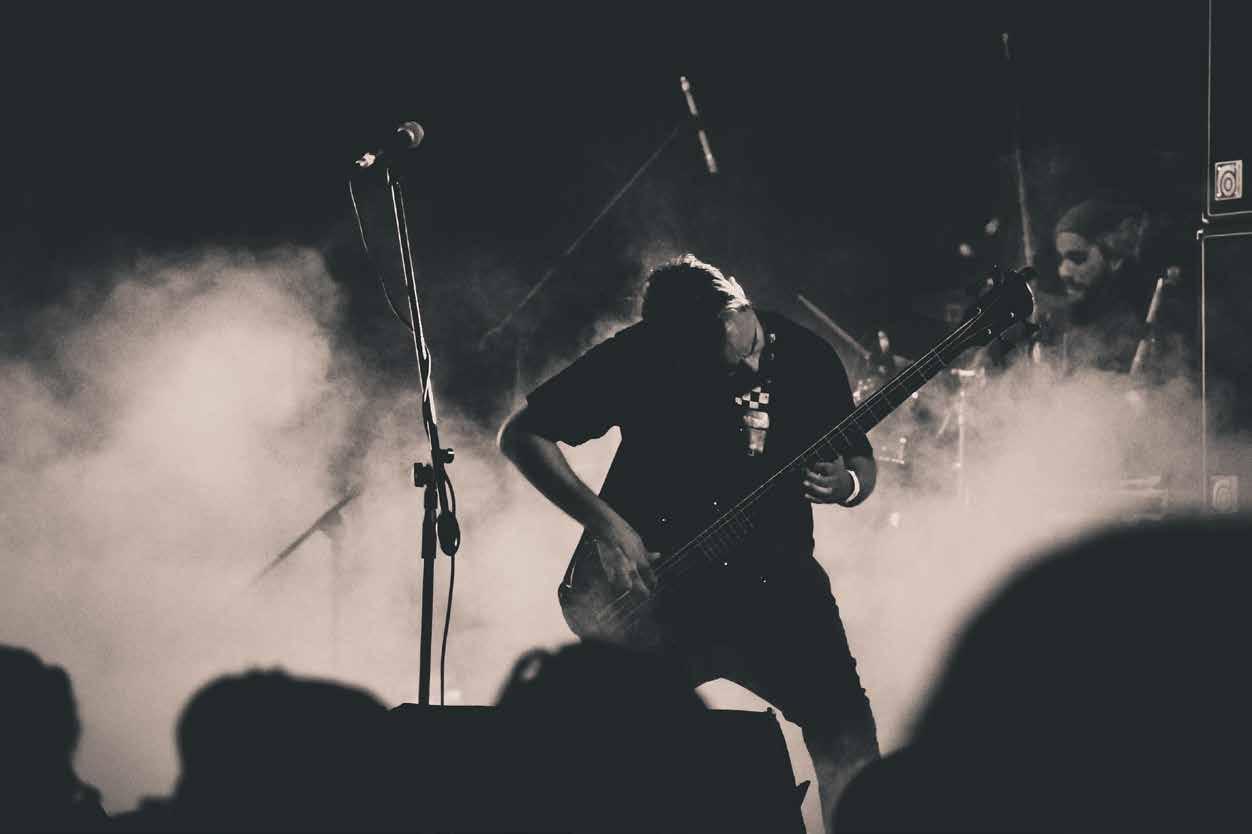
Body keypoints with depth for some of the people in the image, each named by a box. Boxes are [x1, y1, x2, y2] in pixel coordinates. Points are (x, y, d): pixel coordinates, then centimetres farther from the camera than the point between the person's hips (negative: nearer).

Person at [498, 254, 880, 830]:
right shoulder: (637, 360, -12)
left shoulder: (806, 357, -5)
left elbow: (862, 464, 9)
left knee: (845, 729, -16)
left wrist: (846, 486, -17)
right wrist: (606, 526, -16)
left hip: (770, 573, 1)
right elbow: (521, 436, -6)